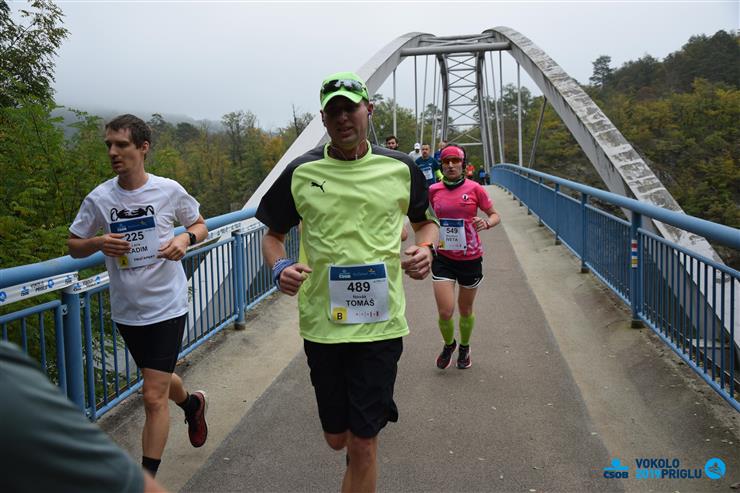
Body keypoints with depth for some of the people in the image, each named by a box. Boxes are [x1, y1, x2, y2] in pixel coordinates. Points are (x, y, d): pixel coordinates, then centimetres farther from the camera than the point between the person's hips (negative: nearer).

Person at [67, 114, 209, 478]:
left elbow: (200, 225, 7)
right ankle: (191, 403, 57)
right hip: (126, 311, 4)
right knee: (159, 382, 23)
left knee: (153, 398, -5)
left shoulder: (169, 190, -9)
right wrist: (98, 242, -16)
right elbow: (73, 247, 6)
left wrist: (186, 239, -15)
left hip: (167, 307, -3)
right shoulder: (98, 198, -4)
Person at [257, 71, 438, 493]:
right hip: (321, 323, 2)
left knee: (362, 445, 1)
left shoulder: (400, 168, 2)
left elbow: (427, 222, 17)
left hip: (380, 323, -1)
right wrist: (279, 266, -10)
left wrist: (425, 248, -6)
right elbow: (274, 235, 11)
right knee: (337, 438, 16)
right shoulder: (300, 172, 1)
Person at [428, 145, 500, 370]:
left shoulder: (474, 189, -7)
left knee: (465, 311, 15)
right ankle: (448, 345, 25)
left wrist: (486, 222, -20)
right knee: (445, 312, -9)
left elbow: (495, 215, 1)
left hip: (470, 258, -1)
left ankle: (464, 348, 43)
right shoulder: (433, 190, -1)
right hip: (443, 258, 1)